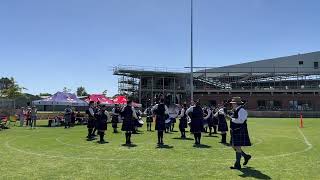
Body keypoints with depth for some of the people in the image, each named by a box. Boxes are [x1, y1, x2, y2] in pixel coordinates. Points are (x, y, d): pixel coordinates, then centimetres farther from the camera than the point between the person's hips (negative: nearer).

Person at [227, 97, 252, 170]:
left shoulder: (242, 110, -15)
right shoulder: (236, 110, 15)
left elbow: (241, 120, -26)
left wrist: (231, 119, -22)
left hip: (240, 131, -10)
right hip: (235, 131, 10)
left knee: (237, 147, -5)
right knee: (233, 146, 15)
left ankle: (237, 165, 4)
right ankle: (246, 156, 31)